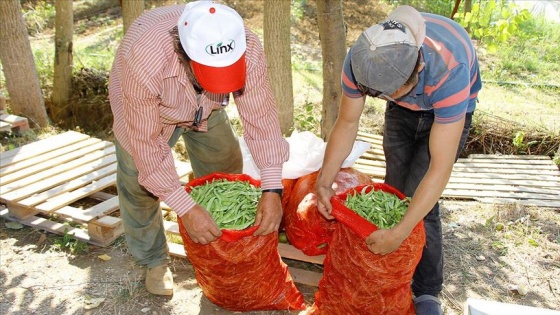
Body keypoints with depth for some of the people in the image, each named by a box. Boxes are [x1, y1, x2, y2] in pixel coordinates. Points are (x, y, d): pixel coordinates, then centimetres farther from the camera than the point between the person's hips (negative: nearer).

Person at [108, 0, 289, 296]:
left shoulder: (248, 49, -37)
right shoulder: (144, 62, -45)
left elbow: (261, 117, -31)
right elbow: (147, 143, -36)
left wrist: (272, 190, -37)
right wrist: (185, 209, -38)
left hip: (205, 107, 3)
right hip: (142, 107, -2)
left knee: (226, 167, 6)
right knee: (139, 183, -4)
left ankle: (221, 247, 32)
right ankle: (154, 261, 23)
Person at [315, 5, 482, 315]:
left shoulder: (450, 72, -43)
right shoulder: (361, 59, -32)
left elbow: (440, 167, -40)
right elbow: (347, 123, -18)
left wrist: (400, 233, -42)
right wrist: (324, 181, -29)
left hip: (449, 110, -3)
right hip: (402, 112, 4)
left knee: (418, 200, -12)